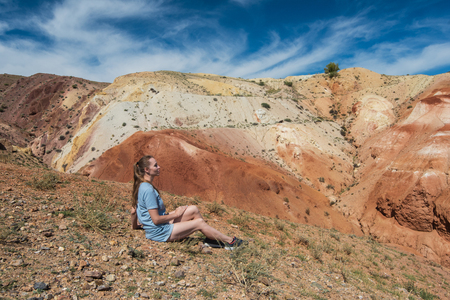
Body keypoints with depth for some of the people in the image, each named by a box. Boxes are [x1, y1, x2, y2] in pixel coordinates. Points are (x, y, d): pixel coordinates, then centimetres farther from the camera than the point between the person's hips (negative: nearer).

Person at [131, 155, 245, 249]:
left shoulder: (141, 186, 5)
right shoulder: (148, 190, -27)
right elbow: (156, 219, -26)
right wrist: (175, 214, -13)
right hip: (160, 232, -10)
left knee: (194, 209, 2)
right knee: (199, 222, -7)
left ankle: (211, 238, 10)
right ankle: (230, 241, 9)